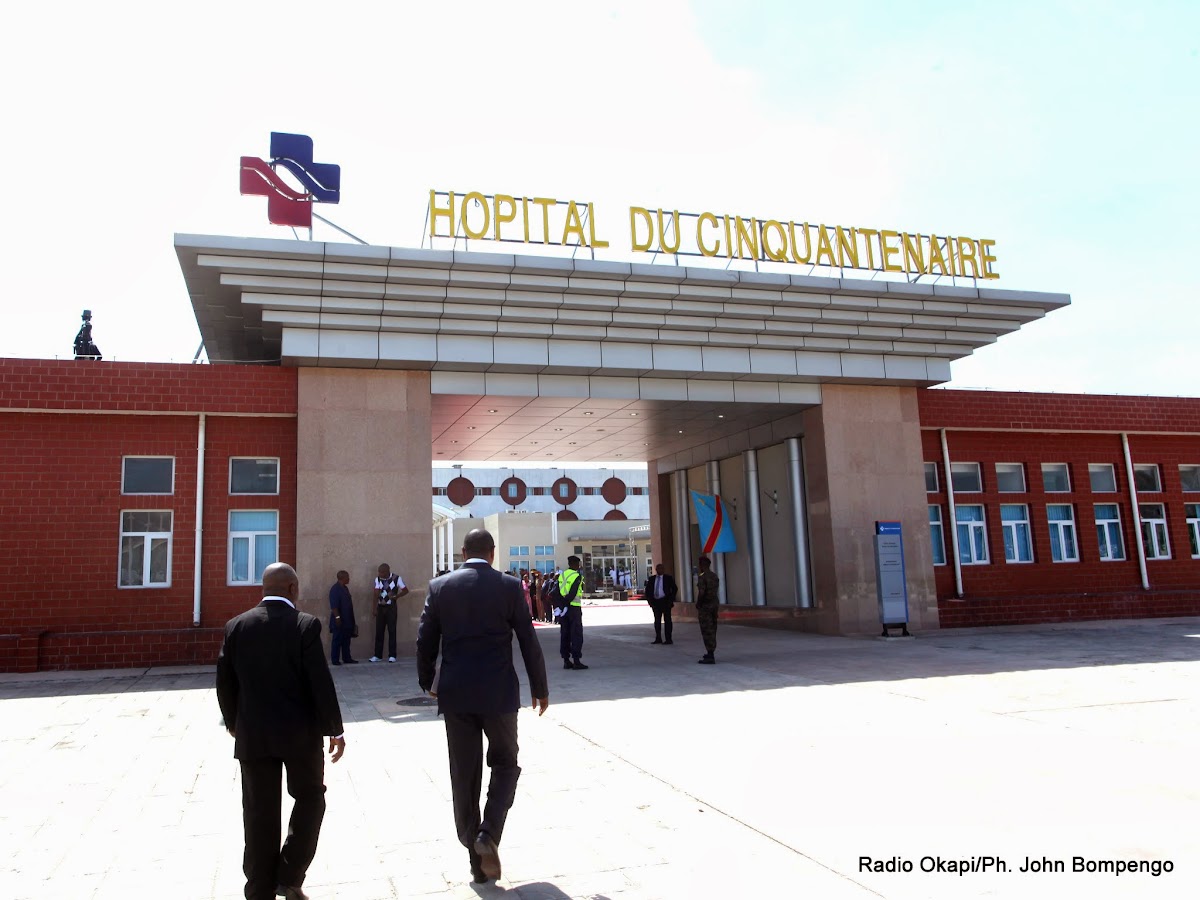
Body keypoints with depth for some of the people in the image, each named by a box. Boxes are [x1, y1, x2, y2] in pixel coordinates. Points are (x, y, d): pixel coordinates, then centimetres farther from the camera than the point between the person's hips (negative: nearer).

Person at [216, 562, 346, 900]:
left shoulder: (236, 626, 0)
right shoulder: (305, 625, -11)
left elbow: (225, 682, 4)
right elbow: (320, 682, -13)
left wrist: (233, 723, 20)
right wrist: (335, 730, -4)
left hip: (252, 735, 3)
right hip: (299, 733, -3)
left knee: (260, 815, 11)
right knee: (309, 796, 17)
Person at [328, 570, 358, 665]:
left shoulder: (345, 588, 13)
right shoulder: (335, 589, -14)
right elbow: (334, 605, -20)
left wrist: (351, 619, 20)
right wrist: (337, 617, -24)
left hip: (347, 620, 9)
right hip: (339, 621, -9)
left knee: (346, 640, 12)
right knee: (337, 640, -2)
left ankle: (346, 658, 18)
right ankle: (335, 659, 4)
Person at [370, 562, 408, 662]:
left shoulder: (396, 578, -6)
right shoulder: (377, 579, 2)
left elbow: (405, 590, -2)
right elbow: (376, 594, -4)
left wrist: (396, 596, -15)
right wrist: (375, 608, -10)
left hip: (391, 607, -3)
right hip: (380, 607, 3)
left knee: (392, 631, -1)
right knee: (379, 631, 4)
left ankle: (392, 655, 4)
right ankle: (378, 655, 10)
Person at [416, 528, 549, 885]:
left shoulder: (440, 586, 1)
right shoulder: (509, 586, -4)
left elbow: (425, 640, 4)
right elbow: (529, 642, -3)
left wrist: (427, 681, 20)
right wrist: (540, 688, 9)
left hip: (455, 694, 2)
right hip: (498, 692, -2)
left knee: (464, 775, 11)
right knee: (505, 764, 17)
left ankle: (476, 855, 17)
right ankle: (488, 834, -2)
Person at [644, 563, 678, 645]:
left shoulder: (668, 578, 0)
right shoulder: (651, 579, 8)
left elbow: (675, 588, 1)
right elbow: (647, 590, 15)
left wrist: (671, 600, -5)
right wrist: (649, 600, 4)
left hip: (665, 601, -4)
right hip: (655, 601, 4)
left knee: (667, 620, -2)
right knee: (657, 620, 7)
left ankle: (668, 639, 0)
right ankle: (658, 638, 14)